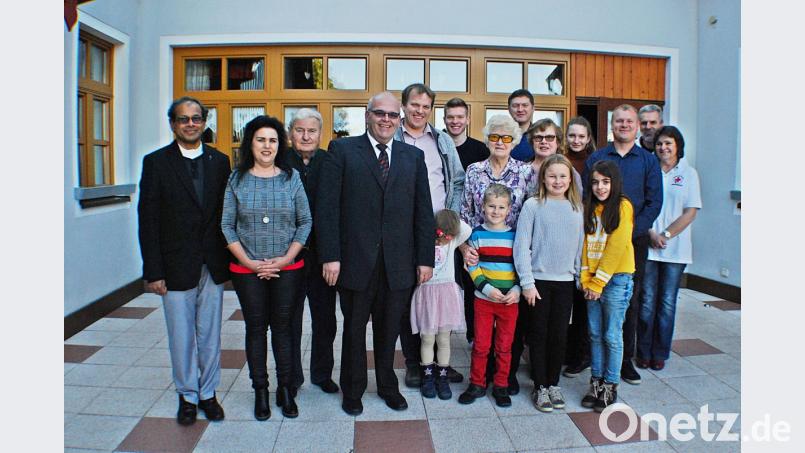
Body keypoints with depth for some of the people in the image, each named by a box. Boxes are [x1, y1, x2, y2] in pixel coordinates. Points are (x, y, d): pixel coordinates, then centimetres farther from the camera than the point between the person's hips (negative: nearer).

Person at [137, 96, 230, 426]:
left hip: (213, 266, 2)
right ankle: (187, 395, 28)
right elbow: (147, 221, -5)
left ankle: (208, 393, 28)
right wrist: (153, 271, -9)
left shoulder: (219, 161, 5)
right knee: (182, 336, 10)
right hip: (176, 268, -2)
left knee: (210, 334, 12)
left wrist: (228, 261, 2)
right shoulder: (156, 162, -2)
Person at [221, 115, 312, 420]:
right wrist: (248, 261, -7)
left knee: (282, 327, 7)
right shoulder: (237, 180, 2)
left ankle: (285, 389, 21)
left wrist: (287, 258, -8)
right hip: (247, 270, 0)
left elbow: (305, 222, 2)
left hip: (287, 269, 0)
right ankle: (260, 391, 22)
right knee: (255, 328, 8)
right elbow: (227, 226, 2)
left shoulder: (291, 177, 2)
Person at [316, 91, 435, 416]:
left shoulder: (414, 156, 10)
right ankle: (352, 390, 32)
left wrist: (425, 258, 3)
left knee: (389, 330, 15)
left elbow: (423, 211, 8)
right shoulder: (342, 150, 1)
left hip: (399, 264, 2)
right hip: (356, 261, -2)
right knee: (354, 329, 13)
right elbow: (327, 206, -5)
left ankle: (387, 386, 36)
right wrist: (330, 256, -12)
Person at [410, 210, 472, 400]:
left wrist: (452, 218, -7)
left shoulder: (452, 243, 3)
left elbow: (467, 231, -7)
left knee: (444, 340, 8)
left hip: (447, 294, 2)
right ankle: (428, 377, 19)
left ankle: (442, 377, 20)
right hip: (426, 293, -2)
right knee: (427, 339, 5)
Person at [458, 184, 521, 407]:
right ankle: (477, 384, 23)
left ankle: (501, 386, 25)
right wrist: (487, 288, -15)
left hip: (510, 300, 1)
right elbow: (472, 266, -3)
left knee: (504, 346, 10)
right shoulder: (478, 234, -1)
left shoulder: (515, 235, 1)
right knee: (480, 345, 7)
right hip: (483, 299, 0)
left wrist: (517, 290, -11)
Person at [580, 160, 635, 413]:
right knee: (595, 334, 11)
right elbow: (585, 243, 7)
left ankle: (610, 386, 15)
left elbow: (616, 247, -13)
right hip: (593, 280, 5)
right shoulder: (590, 208, 10)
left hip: (616, 279, -5)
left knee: (612, 336, 2)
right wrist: (586, 280, -3)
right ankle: (596, 382, 22)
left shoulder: (622, 206, -8)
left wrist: (598, 282, -12)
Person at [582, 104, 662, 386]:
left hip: (634, 241, 1)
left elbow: (654, 202, 0)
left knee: (629, 300, 6)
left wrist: (631, 231, -11)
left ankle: (625, 360, 16)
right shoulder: (595, 158, 7)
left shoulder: (648, 160, 7)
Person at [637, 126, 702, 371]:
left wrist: (666, 235, -10)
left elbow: (690, 212, -2)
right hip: (647, 247, 0)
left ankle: (660, 353, 18)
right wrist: (651, 233, -11)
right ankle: (643, 351, 15)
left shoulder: (689, 173, 3)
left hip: (675, 249, 0)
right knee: (647, 301, 3)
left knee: (667, 302, 6)